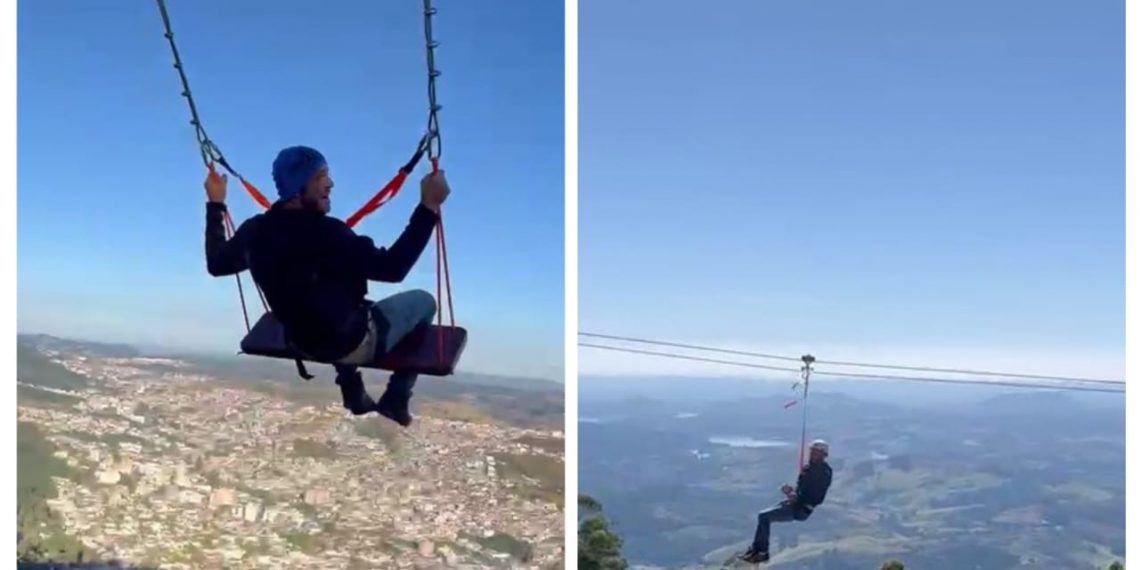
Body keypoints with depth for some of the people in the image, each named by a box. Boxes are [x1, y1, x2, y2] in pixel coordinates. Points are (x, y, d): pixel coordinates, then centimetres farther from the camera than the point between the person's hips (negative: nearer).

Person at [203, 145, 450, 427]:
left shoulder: (254, 231, -11)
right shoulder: (326, 232, -34)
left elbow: (216, 264, 7)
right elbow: (392, 268, -37)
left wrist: (215, 204, 16)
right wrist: (429, 206, -38)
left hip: (301, 342, 7)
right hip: (353, 344, -7)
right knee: (423, 301, 12)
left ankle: (354, 395, 44)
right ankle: (396, 401, 17)